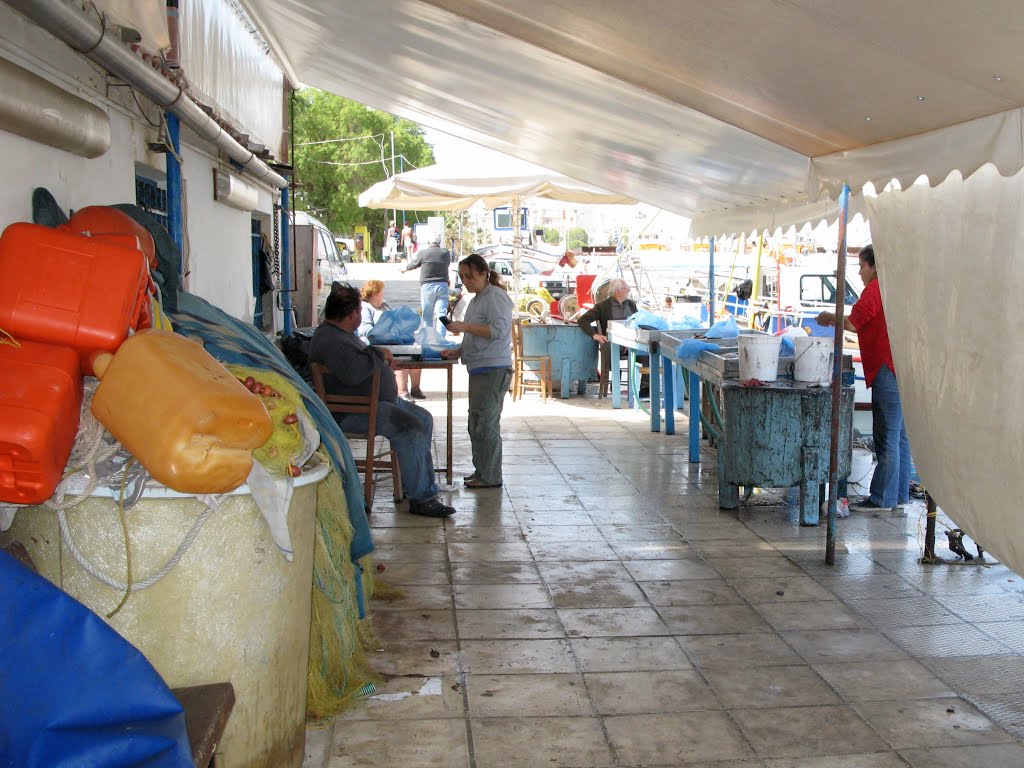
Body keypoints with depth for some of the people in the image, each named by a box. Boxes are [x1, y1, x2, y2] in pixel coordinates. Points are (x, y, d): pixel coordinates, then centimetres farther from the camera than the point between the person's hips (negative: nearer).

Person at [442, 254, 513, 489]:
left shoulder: (495, 297, -10)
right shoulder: (477, 299, 20)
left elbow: (498, 330, -21)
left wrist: (465, 326, -21)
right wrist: (459, 351, 15)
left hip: (494, 370, -10)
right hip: (480, 369, 10)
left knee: (486, 424, -7)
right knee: (476, 423, 14)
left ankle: (490, 477, -1)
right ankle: (481, 471, 24)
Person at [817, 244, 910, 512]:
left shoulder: (876, 288, -10)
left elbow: (853, 323, -13)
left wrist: (830, 318, 3)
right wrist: (837, 320, 15)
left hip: (887, 371, -10)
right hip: (900, 370, 10)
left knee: (887, 439, -6)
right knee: (899, 437, 13)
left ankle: (882, 499, -1)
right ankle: (899, 495, 19)